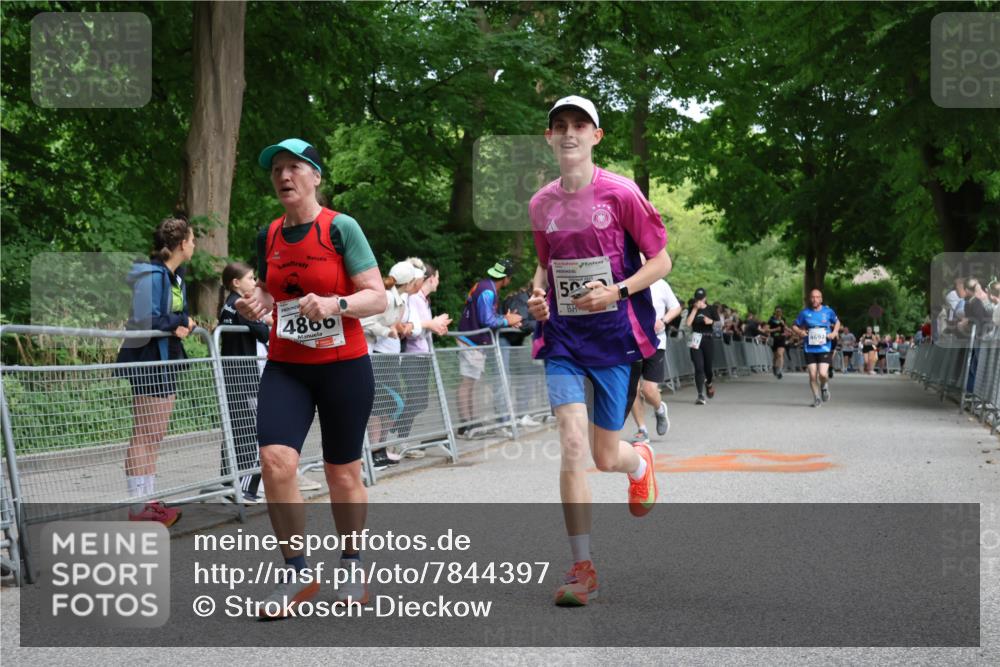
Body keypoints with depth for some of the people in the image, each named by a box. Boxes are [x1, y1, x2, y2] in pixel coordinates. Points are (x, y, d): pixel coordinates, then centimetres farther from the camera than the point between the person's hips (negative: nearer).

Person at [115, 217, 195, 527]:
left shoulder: (177, 276, 12)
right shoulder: (151, 275, -17)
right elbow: (145, 320, -23)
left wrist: (183, 326, -6)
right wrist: (182, 322, -11)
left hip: (168, 361, 9)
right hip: (148, 361, -9)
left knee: (155, 437, 12)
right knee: (143, 436, -6)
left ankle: (148, 501, 18)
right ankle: (137, 507, -2)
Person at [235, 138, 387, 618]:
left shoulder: (341, 228, -8)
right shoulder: (268, 236, 7)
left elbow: (377, 296, -9)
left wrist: (335, 304, -26)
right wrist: (256, 305, -2)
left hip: (343, 366, -3)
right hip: (285, 367, 3)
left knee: (343, 472, 6)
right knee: (275, 461, -15)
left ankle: (352, 566, 29)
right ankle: (297, 574, 0)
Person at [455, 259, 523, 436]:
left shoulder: (486, 286, 11)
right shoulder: (487, 291, -20)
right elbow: (487, 320, -23)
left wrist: (505, 319, 6)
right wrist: (506, 320, -8)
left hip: (476, 342, 11)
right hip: (472, 342, -11)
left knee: (470, 383, 13)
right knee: (468, 383, -8)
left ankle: (469, 423, 19)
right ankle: (465, 425, -6)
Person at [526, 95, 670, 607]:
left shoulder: (620, 193, -7)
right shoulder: (541, 204, 6)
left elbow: (661, 261, -3)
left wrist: (617, 290, -17)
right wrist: (538, 292, 1)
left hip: (616, 337, -2)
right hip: (563, 339, 3)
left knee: (605, 457, 4)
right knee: (572, 447, -12)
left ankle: (640, 462, 44)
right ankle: (582, 568, -3)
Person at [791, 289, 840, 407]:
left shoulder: (828, 311, 2)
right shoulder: (805, 313, 2)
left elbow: (837, 322, 19)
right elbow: (794, 326, 10)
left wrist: (834, 332, 1)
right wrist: (799, 332, -11)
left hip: (824, 348, -1)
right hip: (810, 349, 1)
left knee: (822, 374, -14)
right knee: (813, 375, -1)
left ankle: (824, 386, 22)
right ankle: (817, 398, 18)